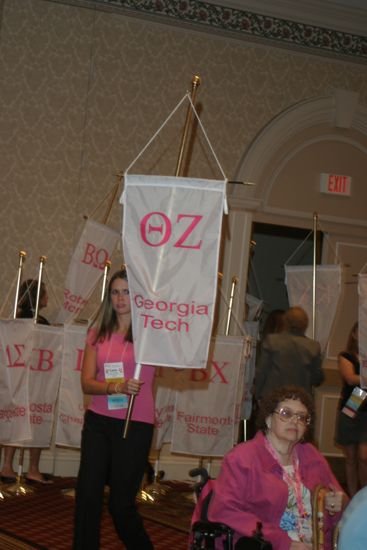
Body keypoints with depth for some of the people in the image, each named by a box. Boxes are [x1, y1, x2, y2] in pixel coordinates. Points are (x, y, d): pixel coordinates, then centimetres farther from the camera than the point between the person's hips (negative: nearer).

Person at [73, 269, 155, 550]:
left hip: (136, 425, -3)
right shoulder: (98, 333, 8)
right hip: (98, 422, 4)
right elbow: (87, 383, 1)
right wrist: (116, 386, -18)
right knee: (87, 496, 2)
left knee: (121, 503, 3)